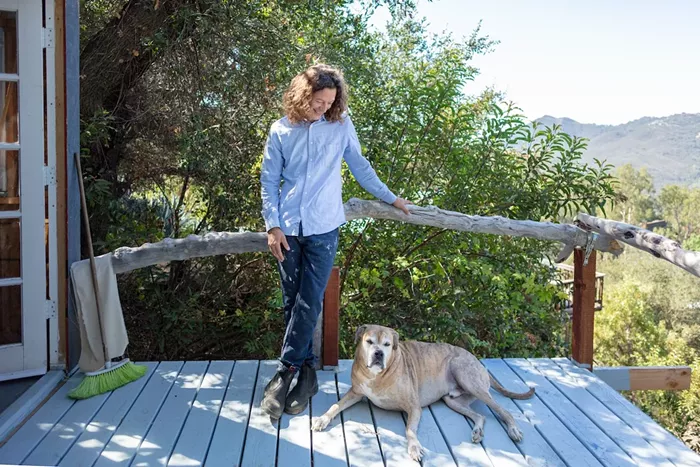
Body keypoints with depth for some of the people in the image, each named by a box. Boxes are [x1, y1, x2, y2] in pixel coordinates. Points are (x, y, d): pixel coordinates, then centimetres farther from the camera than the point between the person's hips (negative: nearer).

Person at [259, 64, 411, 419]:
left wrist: (391, 198, 18)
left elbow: (360, 167, 14)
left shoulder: (341, 126, 3)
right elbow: (269, 180, 6)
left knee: (309, 304, -7)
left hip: (322, 229, -1)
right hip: (288, 229, 2)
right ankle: (306, 372, 18)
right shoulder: (281, 130, 4)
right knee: (293, 303, 5)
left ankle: (285, 372, 3)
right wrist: (273, 225, -2)